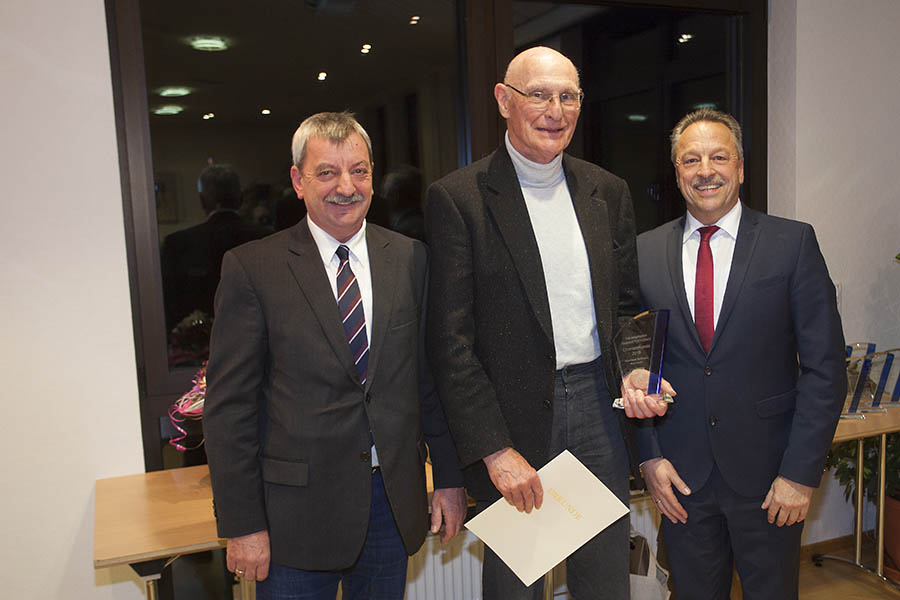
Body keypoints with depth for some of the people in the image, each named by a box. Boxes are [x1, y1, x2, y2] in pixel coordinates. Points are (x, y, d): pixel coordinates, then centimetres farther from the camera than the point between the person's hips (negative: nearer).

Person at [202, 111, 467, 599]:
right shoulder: (251, 268, -7)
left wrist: (450, 478, 7)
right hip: (295, 513, -2)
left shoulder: (410, 259, 2)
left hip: (394, 502, 3)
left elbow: (433, 376, 7)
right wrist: (241, 523, -9)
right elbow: (228, 406, -7)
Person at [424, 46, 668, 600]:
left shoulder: (609, 192, 8)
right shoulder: (458, 197, -8)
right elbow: (451, 341, -11)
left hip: (599, 405, 5)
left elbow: (627, 302, 15)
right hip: (513, 415, -4)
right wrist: (495, 450, -14)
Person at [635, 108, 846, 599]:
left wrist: (801, 471, -10)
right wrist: (649, 456, -3)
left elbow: (825, 367, -6)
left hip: (766, 471, -1)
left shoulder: (793, 243, -4)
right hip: (681, 475, 2)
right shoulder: (645, 252, 2)